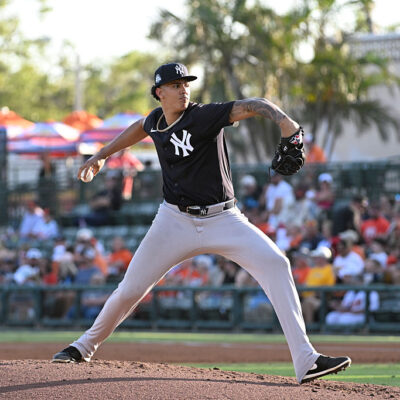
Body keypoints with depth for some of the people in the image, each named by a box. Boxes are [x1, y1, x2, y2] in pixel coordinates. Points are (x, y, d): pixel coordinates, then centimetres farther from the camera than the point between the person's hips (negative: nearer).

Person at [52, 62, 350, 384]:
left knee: (275, 263, -23)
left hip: (222, 220, -3)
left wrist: (285, 122, -44)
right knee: (130, 290, 2)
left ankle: (306, 361, -25)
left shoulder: (204, 116, -12)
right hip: (176, 221, 3)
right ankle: (86, 346, 30)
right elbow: (140, 128, 30)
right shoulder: (157, 120, 4)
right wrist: (102, 155, 32)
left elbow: (253, 106, -25)